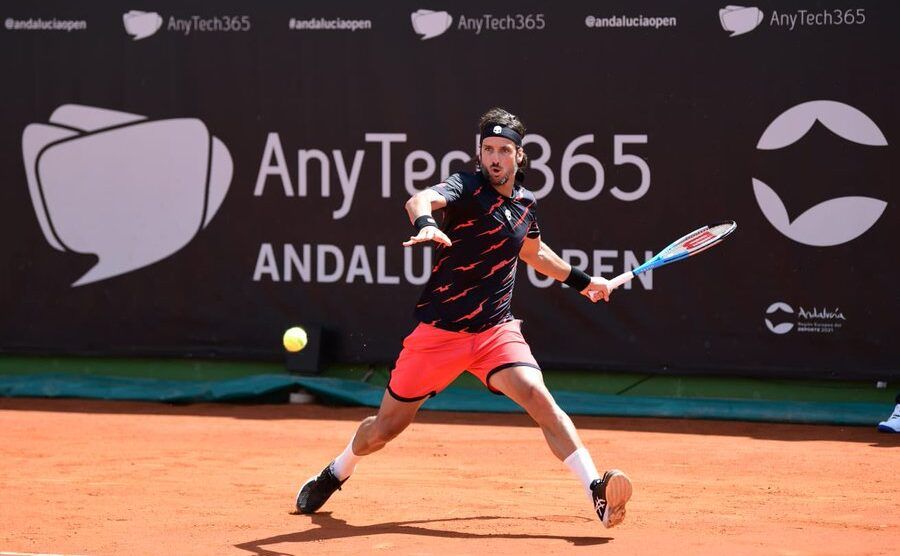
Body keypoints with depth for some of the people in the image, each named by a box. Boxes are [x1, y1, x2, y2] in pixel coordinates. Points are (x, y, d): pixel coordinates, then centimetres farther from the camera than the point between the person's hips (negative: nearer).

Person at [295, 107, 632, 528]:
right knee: (385, 428, 9)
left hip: (496, 331, 3)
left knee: (537, 396, -24)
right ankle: (337, 473, 41)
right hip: (439, 331, -3)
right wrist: (424, 223, -57)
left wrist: (580, 280, 37)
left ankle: (597, 491, -31)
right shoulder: (466, 188, -11)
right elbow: (420, 199, -34)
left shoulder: (525, 203, 8)